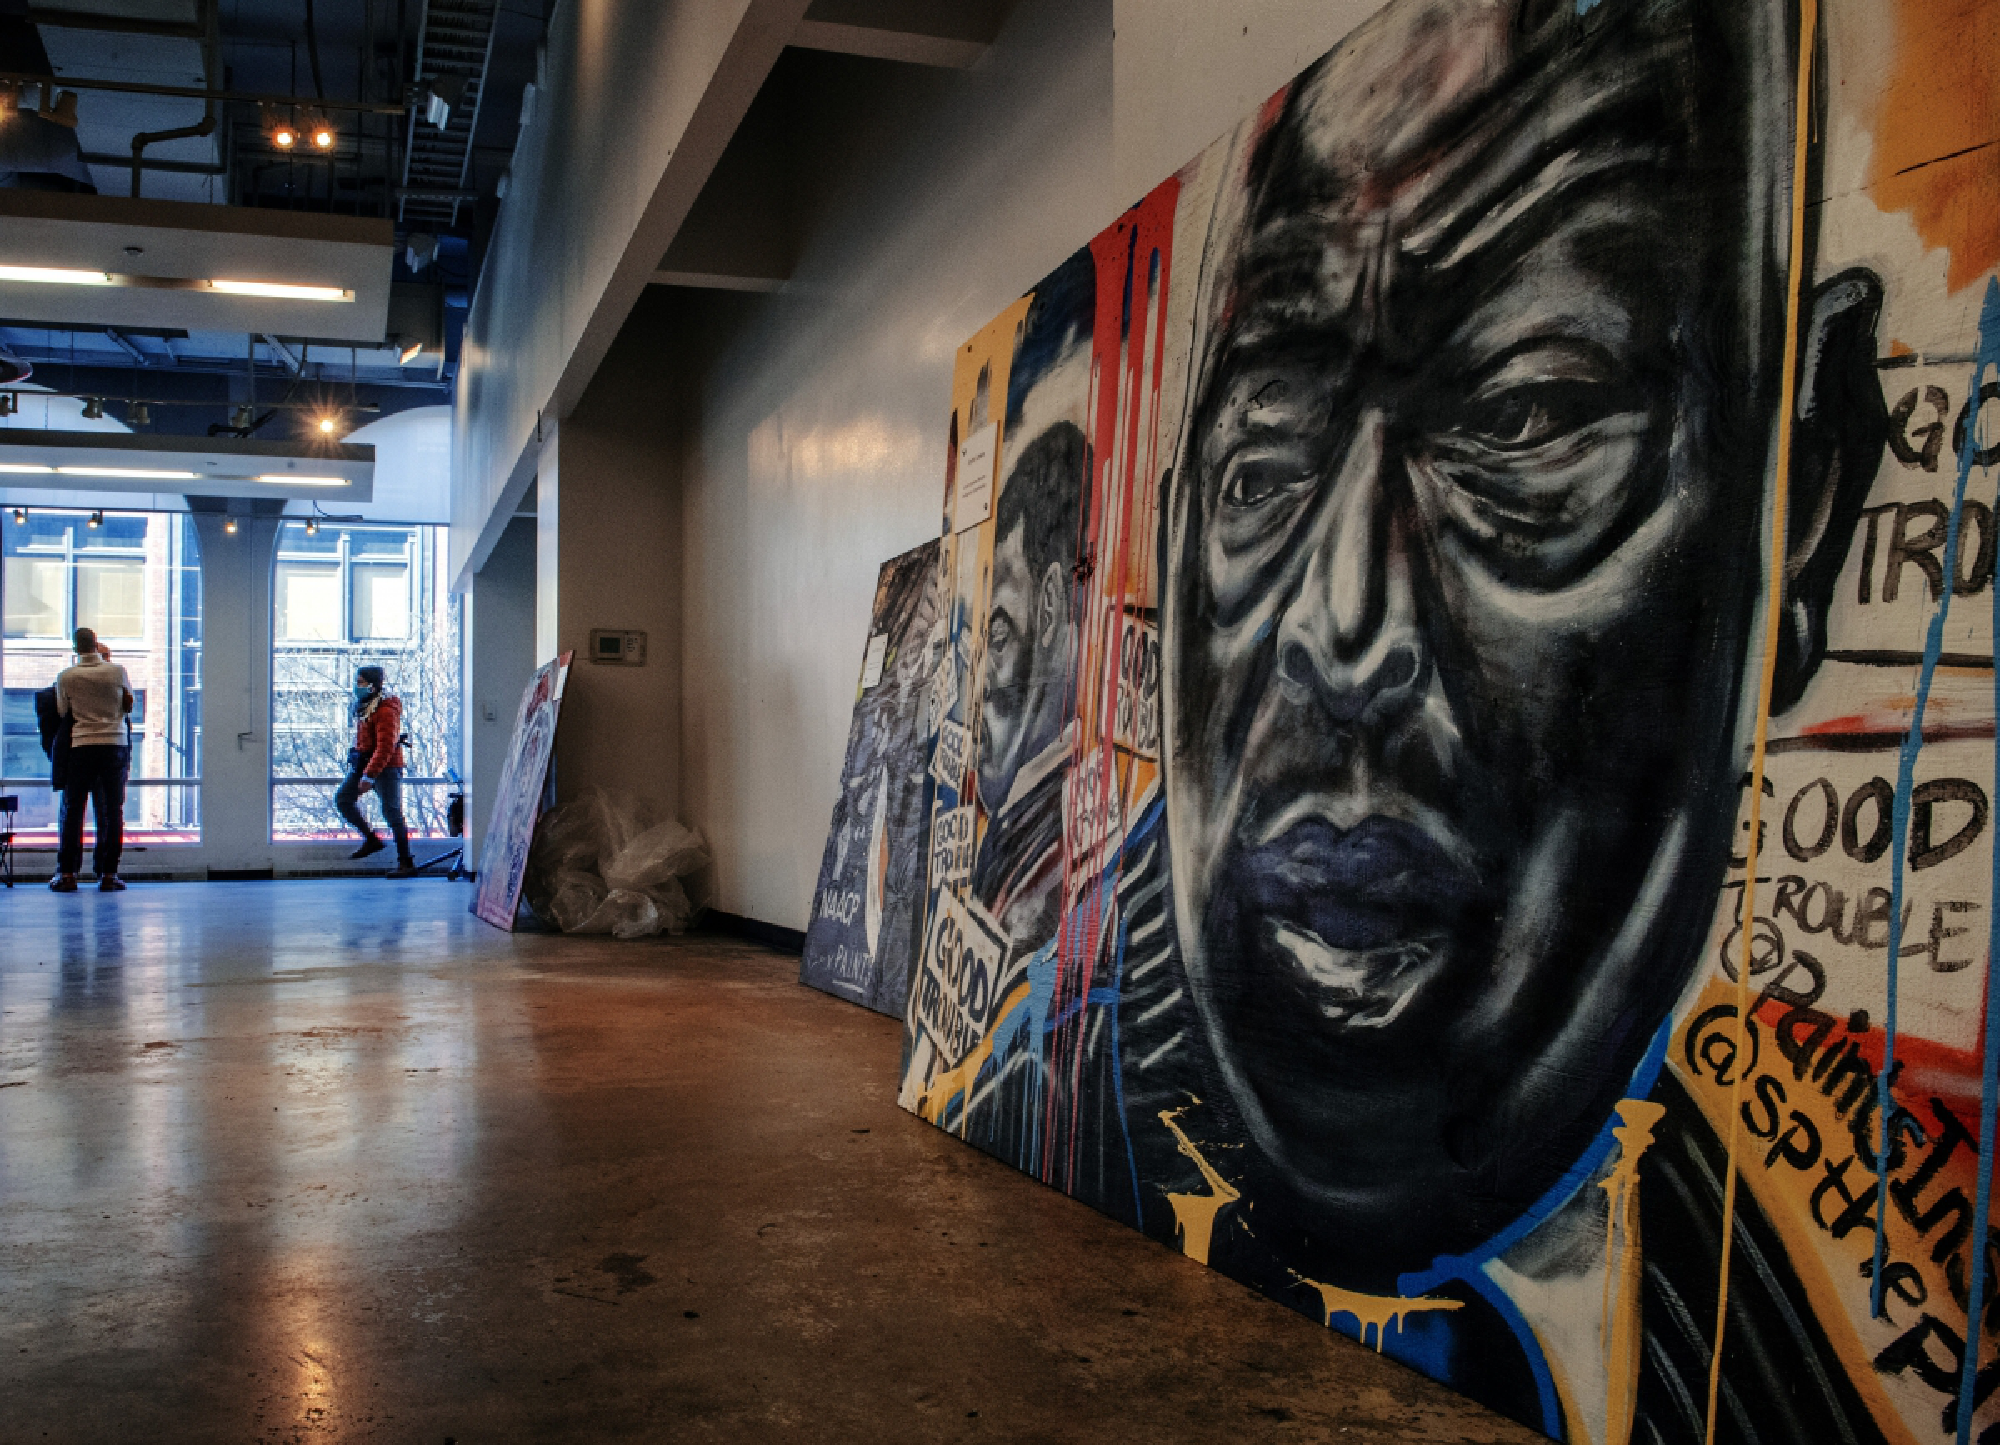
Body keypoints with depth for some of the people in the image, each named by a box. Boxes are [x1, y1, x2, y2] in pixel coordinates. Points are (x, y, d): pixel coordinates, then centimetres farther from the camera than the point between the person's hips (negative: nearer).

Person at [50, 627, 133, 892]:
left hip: (81, 745, 0)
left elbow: (62, 712, 8)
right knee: (112, 811, 3)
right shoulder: (117, 671, -1)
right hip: (115, 744, 0)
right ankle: (108, 873, 1)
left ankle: (66, 873, 7)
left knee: (72, 810, 7)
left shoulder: (65, 676, -1)